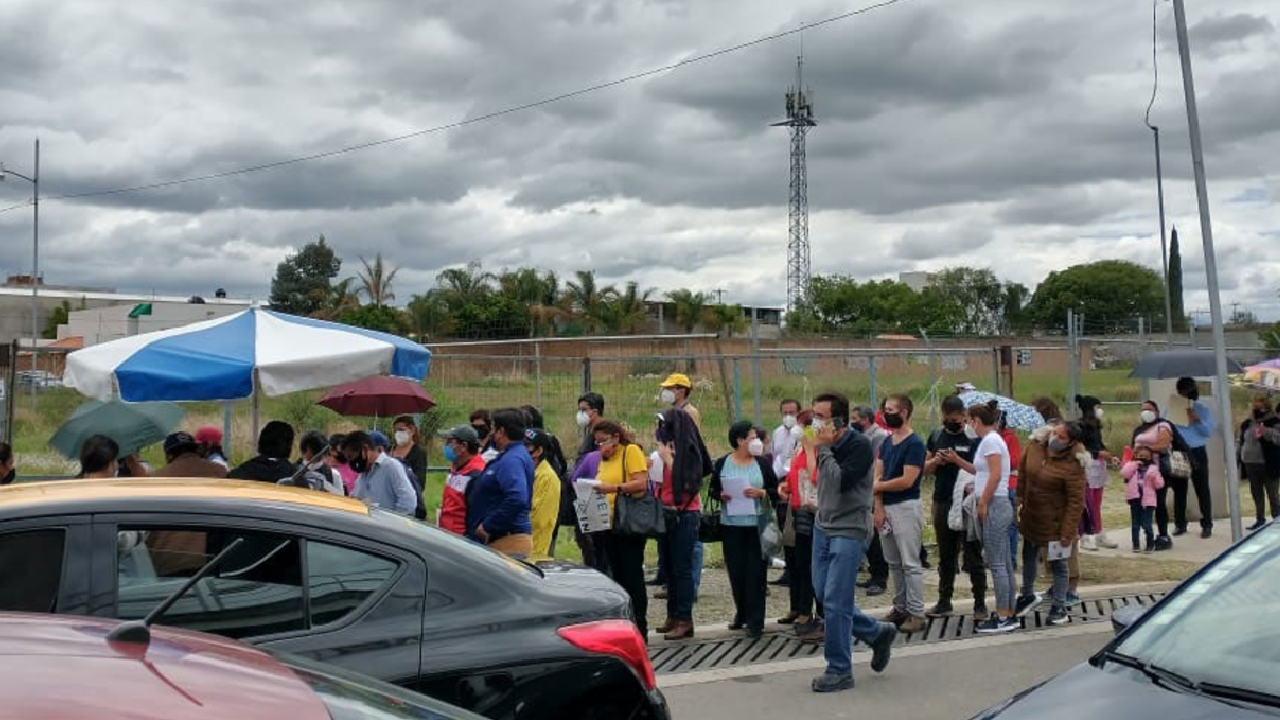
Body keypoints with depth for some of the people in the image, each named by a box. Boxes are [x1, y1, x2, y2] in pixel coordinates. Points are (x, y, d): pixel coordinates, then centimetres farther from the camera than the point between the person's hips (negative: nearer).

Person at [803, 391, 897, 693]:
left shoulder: (859, 446, -13)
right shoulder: (828, 447, 8)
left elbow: (841, 482, -25)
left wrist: (823, 449, -19)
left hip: (849, 532, -8)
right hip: (823, 528, 8)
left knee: (835, 602, -8)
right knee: (825, 596, 10)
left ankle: (839, 671, 4)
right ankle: (878, 632, 29)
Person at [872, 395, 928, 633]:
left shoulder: (914, 444, -11)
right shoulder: (886, 443, 13)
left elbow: (906, 480, -17)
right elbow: (878, 475, 8)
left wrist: (879, 486, -3)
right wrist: (878, 506, -4)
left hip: (906, 507, -8)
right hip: (886, 507, 8)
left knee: (910, 564, -5)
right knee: (894, 563, 13)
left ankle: (917, 614, 0)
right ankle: (900, 608, 22)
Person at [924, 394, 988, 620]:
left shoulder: (973, 437, -5)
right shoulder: (936, 436, 11)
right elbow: (925, 469, 14)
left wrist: (957, 460, -21)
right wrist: (936, 461, -6)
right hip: (942, 502, 5)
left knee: (973, 557, 0)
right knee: (945, 556, 13)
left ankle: (980, 604, 5)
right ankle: (944, 601, 21)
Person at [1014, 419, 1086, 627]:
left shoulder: (1072, 465, -26)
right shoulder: (1034, 446, -9)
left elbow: (1076, 501, -23)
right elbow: (1022, 472, 6)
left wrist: (1067, 532, -22)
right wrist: (1019, 499, 5)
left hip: (1055, 522, -6)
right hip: (1031, 515, 6)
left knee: (1058, 563, 8)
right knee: (1029, 556, 22)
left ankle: (1059, 607, 24)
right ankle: (1028, 595, 43)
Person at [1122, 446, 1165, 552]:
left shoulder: (1153, 468, 4)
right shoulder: (1131, 465, 6)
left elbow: (1159, 485, 2)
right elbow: (1124, 474, -14)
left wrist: (1155, 477, -18)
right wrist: (1134, 464, -14)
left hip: (1147, 500, -2)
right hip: (1135, 499, 2)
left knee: (1146, 524, -5)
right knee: (1135, 524, 8)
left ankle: (1150, 544, 11)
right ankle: (1136, 545, 18)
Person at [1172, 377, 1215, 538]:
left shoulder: (1202, 409, 3)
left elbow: (1209, 431, -6)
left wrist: (1195, 420, -16)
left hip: (1197, 453, -2)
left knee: (1202, 490, 1)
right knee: (1179, 490, 5)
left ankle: (1207, 525, 6)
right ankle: (1180, 524, 12)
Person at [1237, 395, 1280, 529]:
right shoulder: (1247, 423, 11)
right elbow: (1240, 441, 17)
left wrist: (1266, 431, -36)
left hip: (1268, 465, -6)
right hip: (1250, 464, 6)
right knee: (1256, 493, 16)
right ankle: (1260, 519, 27)